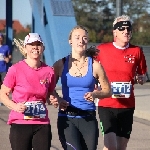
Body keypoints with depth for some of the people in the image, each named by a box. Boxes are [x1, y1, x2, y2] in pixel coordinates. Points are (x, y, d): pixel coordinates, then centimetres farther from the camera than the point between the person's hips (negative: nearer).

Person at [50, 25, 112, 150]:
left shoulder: (94, 66, 0)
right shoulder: (61, 65, 1)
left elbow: (108, 91, 8)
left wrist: (95, 94, -11)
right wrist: (57, 99, -9)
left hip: (88, 118, 1)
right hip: (67, 118, -1)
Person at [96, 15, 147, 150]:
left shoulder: (137, 51, 4)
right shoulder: (102, 49, -2)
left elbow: (142, 76, 14)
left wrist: (141, 79, -8)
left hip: (127, 106, 3)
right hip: (106, 105, -3)